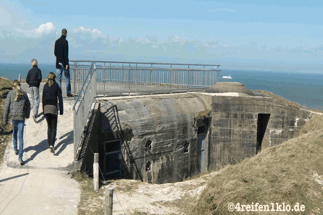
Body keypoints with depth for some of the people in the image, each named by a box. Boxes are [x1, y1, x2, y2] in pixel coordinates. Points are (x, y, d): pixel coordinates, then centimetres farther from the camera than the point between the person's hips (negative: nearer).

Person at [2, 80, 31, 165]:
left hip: (13, 117, 0)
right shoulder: (24, 94, 1)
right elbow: (28, 105, 13)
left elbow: (6, 106, -5)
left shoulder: (10, 93, -4)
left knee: (14, 132, 29)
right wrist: (27, 115, 31)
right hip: (21, 117, 0)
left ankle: (15, 149, 40)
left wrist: (4, 120, -1)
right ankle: (20, 157, -4)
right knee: (21, 137, 1)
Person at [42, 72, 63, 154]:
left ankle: (49, 143, 19)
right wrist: (61, 110, 3)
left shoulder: (45, 86, 7)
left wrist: (43, 110, 17)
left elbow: (43, 98, 10)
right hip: (53, 107, -3)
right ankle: (51, 144, -19)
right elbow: (60, 98, -3)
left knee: (49, 126, 17)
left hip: (46, 107, 3)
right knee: (54, 127, -2)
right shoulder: (56, 86, -2)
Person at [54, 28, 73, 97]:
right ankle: (68, 93, 4)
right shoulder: (65, 42, -11)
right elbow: (66, 53, -15)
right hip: (64, 62, -5)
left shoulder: (57, 41, 7)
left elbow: (55, 52, 11)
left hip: (58, 63, 5)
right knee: (67, 77, 6)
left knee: (59, 78, 4)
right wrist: (67, 63, -15)